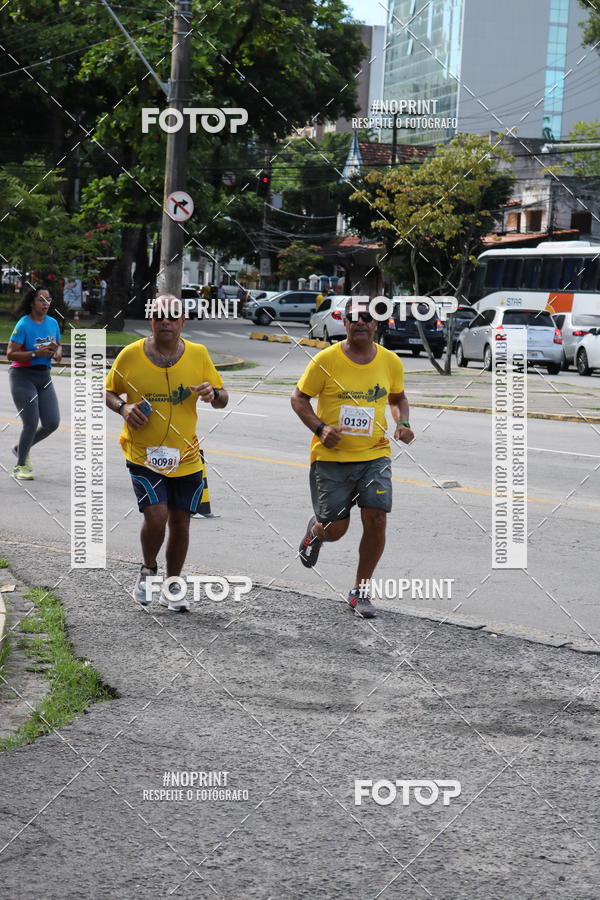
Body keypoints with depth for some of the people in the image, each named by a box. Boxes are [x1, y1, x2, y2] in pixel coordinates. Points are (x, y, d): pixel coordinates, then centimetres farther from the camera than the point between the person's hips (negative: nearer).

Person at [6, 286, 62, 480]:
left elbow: (58, 346, 22)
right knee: (31, 423, -11)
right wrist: (36, 354, -25)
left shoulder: (53, 323, 5)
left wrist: (58, 353, -2)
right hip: (22, 376, -6)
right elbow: (10, 354, -16)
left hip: (44, 377, 6)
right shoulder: (23, 325, -13)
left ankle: (21, 448, 25)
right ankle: (20, 466, 7)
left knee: (52, 423, 0)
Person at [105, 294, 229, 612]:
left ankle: (172, 587, 27)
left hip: (186, 457, 2)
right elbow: (109, 392, 9)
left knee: (180, 523, 7)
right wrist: (123, 408, -12)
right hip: (143, 455, -2)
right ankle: (147, 570, 14)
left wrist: (213, 394, -16)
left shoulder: (198, 355, -1)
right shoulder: (130, 355, -4)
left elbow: (222, 398, 8)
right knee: (156, 516, -16)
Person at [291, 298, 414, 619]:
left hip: (375, 456, 2)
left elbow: (397, 398, 20)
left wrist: (402, 423, 0)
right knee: (335, 529, 0)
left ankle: (360, 590, 9)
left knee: (376, 520, -10)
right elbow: (299, 398, 0)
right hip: (331, 457, -2)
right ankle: (316, 530, 40)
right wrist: (320, 428, -15)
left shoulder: (390, 362, 1)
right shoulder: (327, 359, -9)